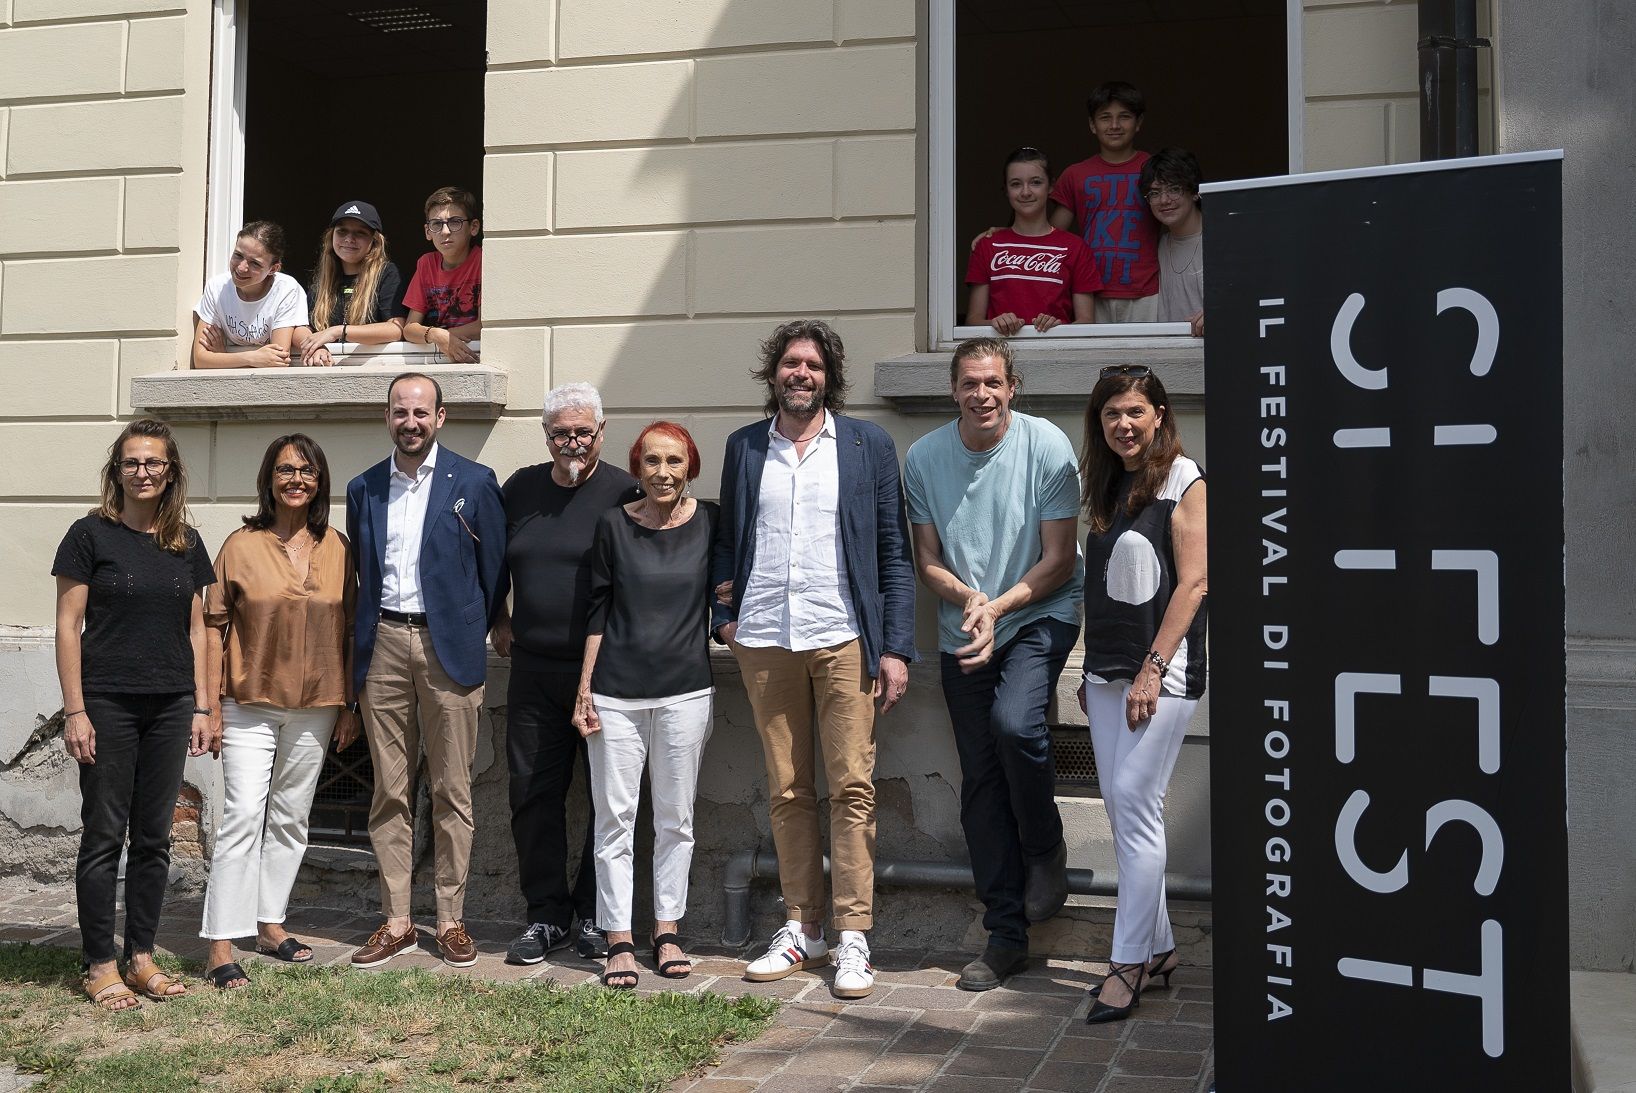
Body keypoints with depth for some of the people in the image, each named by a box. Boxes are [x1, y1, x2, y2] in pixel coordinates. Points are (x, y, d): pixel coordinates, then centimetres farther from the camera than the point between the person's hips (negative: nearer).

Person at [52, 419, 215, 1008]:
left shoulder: (186, 543, 9)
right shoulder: (91, 535, -3)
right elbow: (68, 626, -5)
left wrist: (202, 706, 8)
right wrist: (74, 710, -11)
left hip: (170, 706, 4)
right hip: (108, 705, -4)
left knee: (154, 837, 9)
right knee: (104, 835, 1)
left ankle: (141, 958, 19)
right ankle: (100, 966, 11)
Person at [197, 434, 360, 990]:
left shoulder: (336, 548, 5)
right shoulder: (241, 546, -3)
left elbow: (348, 630, 8)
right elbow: (214, 628, -2)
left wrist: (349, 705, 6)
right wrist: (211, 707, -7)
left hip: (315, 708, 4)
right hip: (250, 706, -3)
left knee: (291, 819, 11)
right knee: (243, 814, -10)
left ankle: (270, 923, 24)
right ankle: (220, 945, -6)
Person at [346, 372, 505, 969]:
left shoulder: (474, 482, 0)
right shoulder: (363, 489, 11)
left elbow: (495, 567, 3)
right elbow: (360, 574, 16)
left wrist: (480, 633, 5)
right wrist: (361, 647, 12)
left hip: (449, 645, -3)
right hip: (383, 645, 3)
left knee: (452, 791, 3)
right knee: (389, 792, 6)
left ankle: (451, 919, 12)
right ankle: (395, 921, 14)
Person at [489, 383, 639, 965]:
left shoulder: (624, 493, -5)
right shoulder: (520, 489, 9)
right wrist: (499, 621, 17)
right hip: (534, 670, 4)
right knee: (534, 794, 6)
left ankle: (594, 916, 16)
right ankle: (546, 914, 17)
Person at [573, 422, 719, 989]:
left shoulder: (711, 522, 1)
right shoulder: (614, 524, 1)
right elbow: (597, 610, 4)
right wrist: (584, 690, 2)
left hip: (685, 691, 1)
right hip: (616, 692, 0)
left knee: (675, 817, 8)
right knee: (614, 816, 1)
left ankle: (667, 931, 20)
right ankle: (619, 940, 9)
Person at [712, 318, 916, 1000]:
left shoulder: (867, 445, 4)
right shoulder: (744, 447, 11)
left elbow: (894, 553, 2)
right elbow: (728, 541, 17)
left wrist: (896, 647, -5)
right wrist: (724, 615, 2)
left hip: (843, 641, -2)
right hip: (764, 643, 3)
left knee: (851, 787, -3)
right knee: (786, 791, 8)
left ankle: (853, 938, 4)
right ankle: (802, 929, 18)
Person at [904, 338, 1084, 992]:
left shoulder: (1047, 447, -10)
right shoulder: (924, 458, -2)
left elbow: (1058, 560, -8)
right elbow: (928, 561, 2)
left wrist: (998, 606, -20)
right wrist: (968, 600, -17)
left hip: (1041, 615, -3)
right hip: (963, 634, 3)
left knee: (1014, 722, -30)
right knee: (979, 781, 4)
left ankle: (1046, 850, 0)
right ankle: (1005, 935, 14)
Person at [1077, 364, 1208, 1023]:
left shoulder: (1182, 479, -5)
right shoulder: (1105, 486, 16)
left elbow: (1193, 581, -11)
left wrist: (1153, 668, -16)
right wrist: (1091, 672, 15)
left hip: (1162, 669, -7)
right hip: (1106, 670, 7)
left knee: (1135, 805, -10)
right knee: (1122, 811, 7)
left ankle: (1129, 964, -3)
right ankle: (1158, 949, 18)